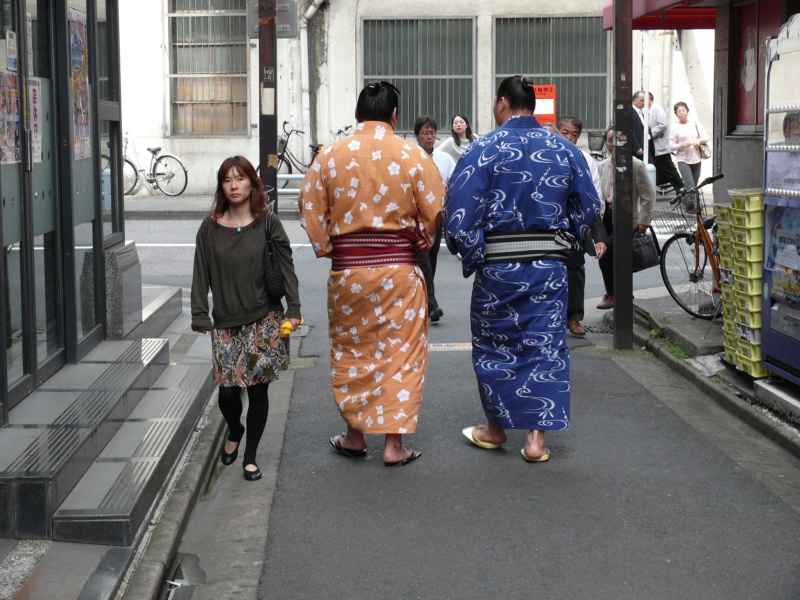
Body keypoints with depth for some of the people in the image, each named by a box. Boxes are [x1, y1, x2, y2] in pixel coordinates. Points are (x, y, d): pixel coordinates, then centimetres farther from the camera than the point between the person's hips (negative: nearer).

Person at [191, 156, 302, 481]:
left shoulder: (268, 224, 1)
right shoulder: (210, 228, 5)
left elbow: (286, 268, 1)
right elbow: (201, 273, 6)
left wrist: (293, 308, -7)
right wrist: (200, 315, -1)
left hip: (264, 320, -1)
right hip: (226, 321, 1)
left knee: (258, 388, 1)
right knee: (227, 390, -4)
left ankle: (250, 457, 14)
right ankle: (234, 431, 30)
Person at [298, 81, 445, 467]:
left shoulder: (330, 156, -1)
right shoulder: (414, 156, -5)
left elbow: (309, 206, 1)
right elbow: (435, 211, -2)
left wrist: (326, 249, 11)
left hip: (347, 270, 2)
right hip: (400, 269, -1)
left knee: (351, 352, 16)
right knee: (400, 354, 6)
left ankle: (355, 436, 25)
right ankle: (394, 445, 7)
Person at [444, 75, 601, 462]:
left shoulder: (484, 150, -8)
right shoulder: (564, 150, 4)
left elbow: (458, 212, -13)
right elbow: (589, 208, 9)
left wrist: (470, 255, -2)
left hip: (498, 265, -2)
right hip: (550, 265, 3)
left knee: (494, 345, 13)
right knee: (546, 345, 7)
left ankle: (496, 428, 25)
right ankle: (537, 437, 6)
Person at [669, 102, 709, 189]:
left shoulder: (695, 124, 10)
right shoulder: (675, 128, 1)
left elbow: (706, 137, 6)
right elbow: (671, 146, -1)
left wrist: (700, 141, -16)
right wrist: (681, 145, -19)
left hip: (696, 160, 4)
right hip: (683, 161, -4)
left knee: (694, 186, 7)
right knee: (690, 186, -17)